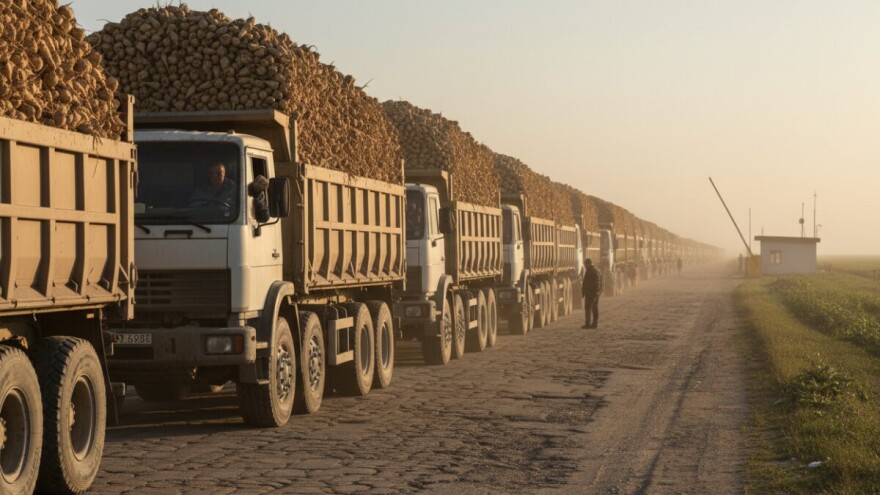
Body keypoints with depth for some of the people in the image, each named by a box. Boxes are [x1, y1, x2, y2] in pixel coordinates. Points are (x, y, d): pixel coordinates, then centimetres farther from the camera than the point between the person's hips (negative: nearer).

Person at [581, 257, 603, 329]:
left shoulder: (588, 271, -15)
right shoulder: (597, 270, 13)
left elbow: (585, 283, -17)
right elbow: (600, 282, 18)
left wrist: (583, 292, -12)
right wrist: (600, 290, 21)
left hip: (590, 292, -9)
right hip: (597, 292, 9)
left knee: (588, 308, -7)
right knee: (595, 308, 12)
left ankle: (587, 324, -11)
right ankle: (595, 323, 14)